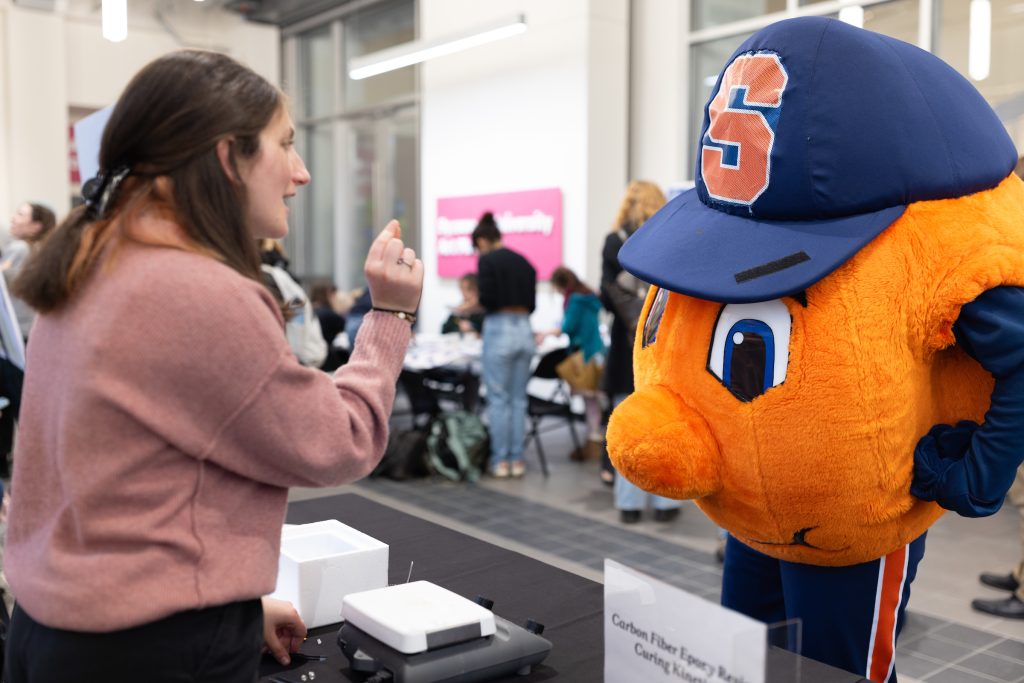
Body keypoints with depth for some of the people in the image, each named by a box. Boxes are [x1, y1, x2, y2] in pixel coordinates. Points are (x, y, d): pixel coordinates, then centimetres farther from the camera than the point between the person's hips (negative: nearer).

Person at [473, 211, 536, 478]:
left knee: (498, 399, 1)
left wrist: (474, 304, 9)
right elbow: (531, 304, 12)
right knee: (518, 399, 10)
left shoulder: (487, 260, -6)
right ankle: (516, 459, 14)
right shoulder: (524, 262, 13)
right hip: (524, 329, 6)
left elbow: (487, 298, -12)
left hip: (499, 330, -6)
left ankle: (500, 460, 6)